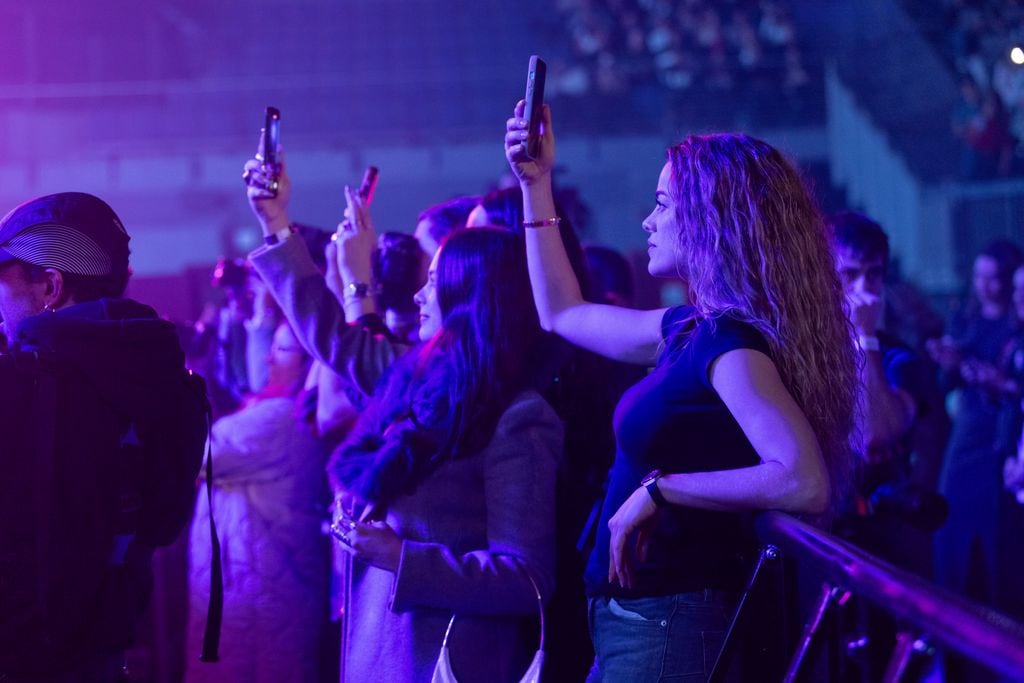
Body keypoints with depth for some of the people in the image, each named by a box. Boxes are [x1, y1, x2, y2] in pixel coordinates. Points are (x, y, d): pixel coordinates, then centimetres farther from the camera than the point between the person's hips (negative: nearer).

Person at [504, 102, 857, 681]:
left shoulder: (733, 343, -19)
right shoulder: (691, 329, 9)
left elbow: (805, 484, -32)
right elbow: (563, 314, 24)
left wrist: (659, 489, -25)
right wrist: (537, 183, 21)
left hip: (671, 626, -9)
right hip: (639, 614, 9)